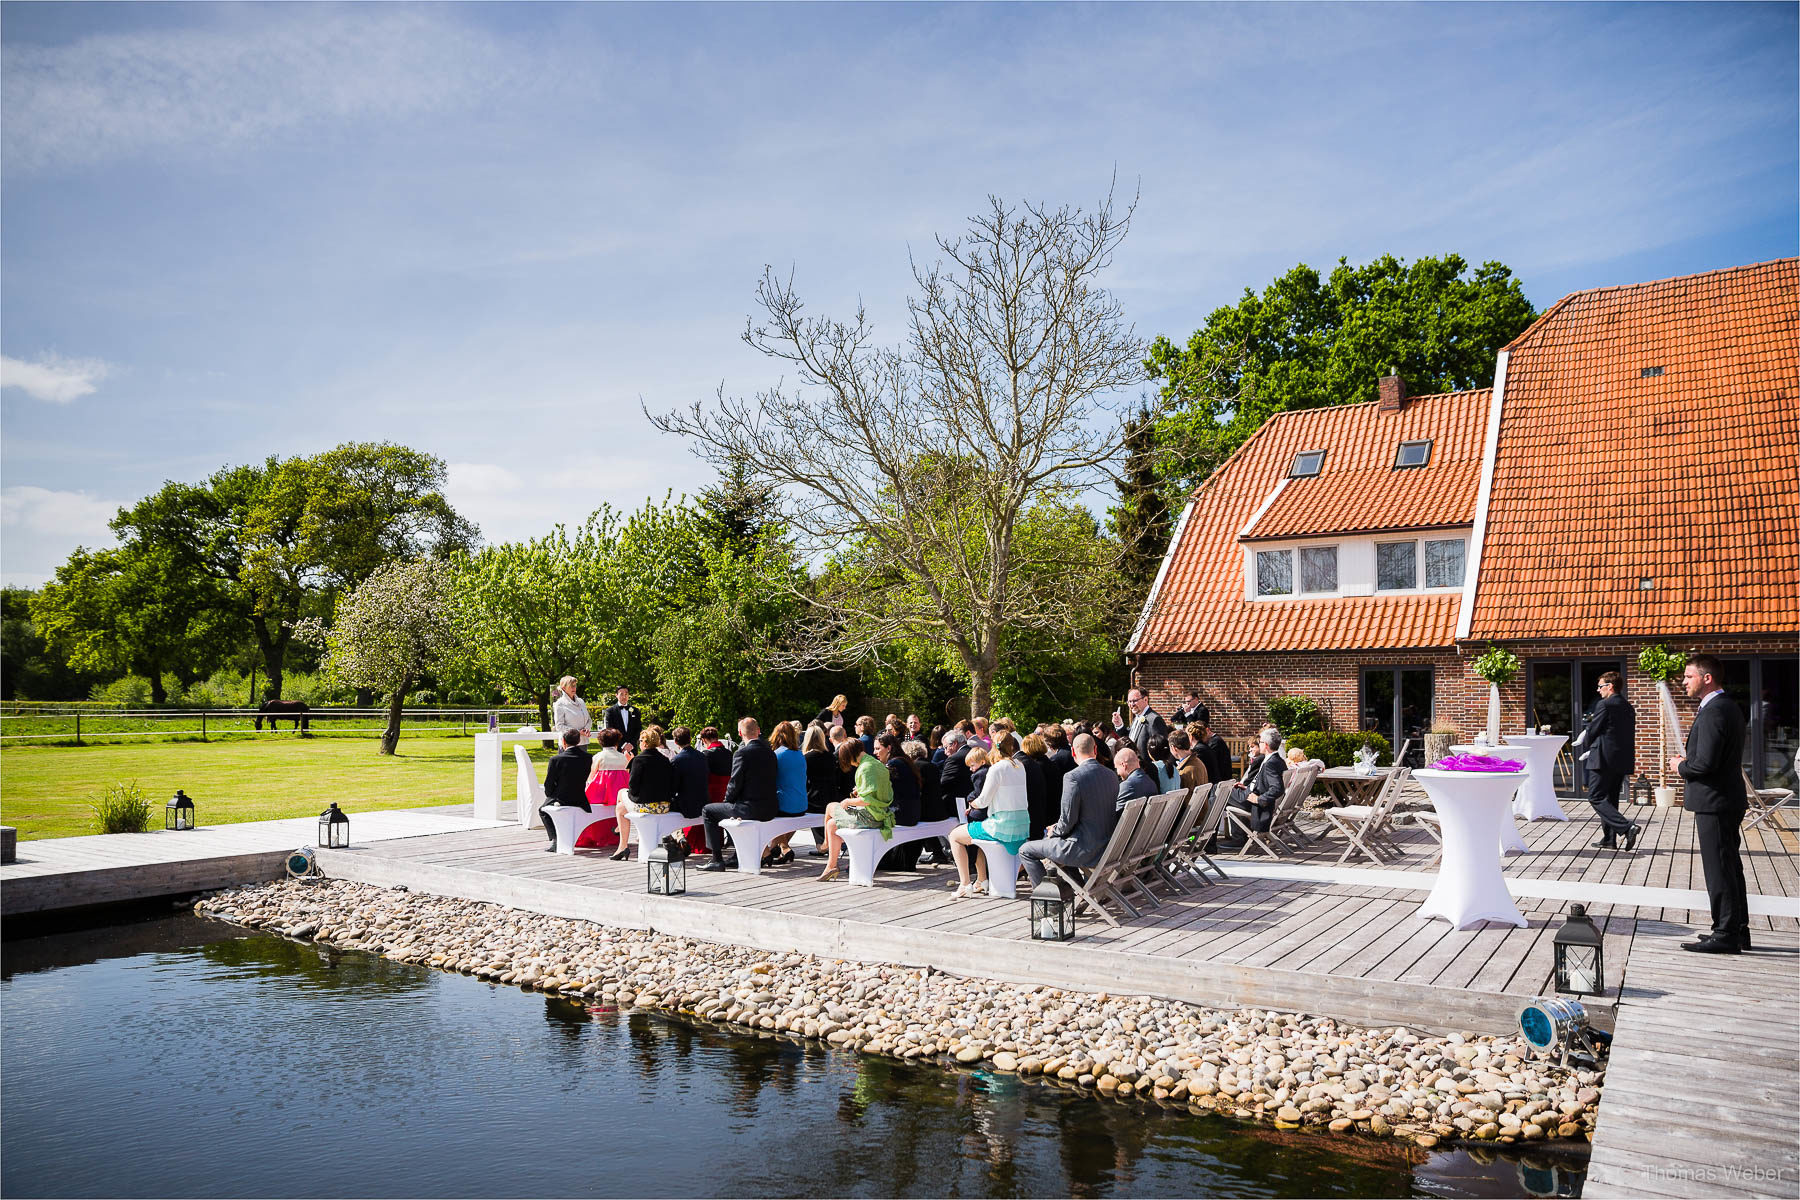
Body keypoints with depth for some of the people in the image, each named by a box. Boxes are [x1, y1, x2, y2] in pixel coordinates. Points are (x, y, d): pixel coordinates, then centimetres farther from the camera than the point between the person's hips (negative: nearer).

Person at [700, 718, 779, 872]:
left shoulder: (742, 753, -14)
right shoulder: (769, 751, 8)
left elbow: (735, 784, -14)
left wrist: (727, 800, 6)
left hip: (751, 808, -8)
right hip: (769, 810, 8)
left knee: (708, 811, 10)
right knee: (730, 807, 35)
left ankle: (717, 860, 8)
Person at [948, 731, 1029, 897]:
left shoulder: (997, 768, -15)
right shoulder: (1020, 766, 8)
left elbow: (983, 801, -13)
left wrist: (972, 804, 9)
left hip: (1003, 827, -8)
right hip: (1023, 825, 8)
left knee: (954, 836, 10)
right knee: (974, 833, 32)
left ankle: (965, 884, 3)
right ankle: (982, 880, 32)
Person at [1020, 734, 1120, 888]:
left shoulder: (1072, 777, -20)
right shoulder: (1112, 776, 3)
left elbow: (1068, 820, -19)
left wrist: (1054, 832, 4)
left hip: (1084, 850, -8)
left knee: (1025, 850, 7)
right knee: (1048, 838, 32)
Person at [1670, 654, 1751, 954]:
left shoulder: (1713, 712, -20)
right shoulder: (1730, 706, 13)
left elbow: (1705, 763, -26)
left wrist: (1681, 767, -7)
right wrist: (1688, 762, 10)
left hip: (1714, 802, -11)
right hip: (1729, 799, 11)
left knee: (1718, 869, -4)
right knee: (1730, 866, 17)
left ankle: (1726, 935, 2)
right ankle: (1738, 931, 27)